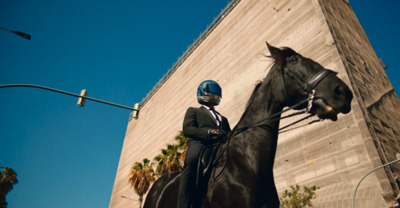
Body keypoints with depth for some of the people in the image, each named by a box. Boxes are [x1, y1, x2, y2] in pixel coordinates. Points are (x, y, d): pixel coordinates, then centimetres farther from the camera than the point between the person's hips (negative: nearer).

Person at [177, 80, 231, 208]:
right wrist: (209, 132, -9)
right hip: (200, 143, -4)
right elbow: (187, 129, 8)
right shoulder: (193, 111, 28)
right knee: (193, 158, -40)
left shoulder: (223, 118, 41)